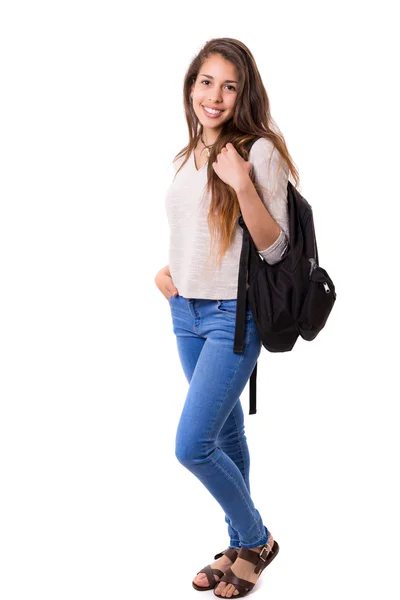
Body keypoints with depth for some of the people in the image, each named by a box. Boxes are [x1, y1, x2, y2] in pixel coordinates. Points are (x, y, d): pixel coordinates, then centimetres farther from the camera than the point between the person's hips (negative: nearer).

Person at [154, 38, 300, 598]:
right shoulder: (188, 156, 10)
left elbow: (274, 248, -15)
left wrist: (243, 184, -27)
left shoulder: (260, 151, -12)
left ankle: (255, 539, 15)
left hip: (234, 316, -7)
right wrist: (166, 268, 6)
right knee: (225, 434, 16)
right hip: (186, 311, 7)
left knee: (191, 445, -10)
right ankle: (242, 544, 32)